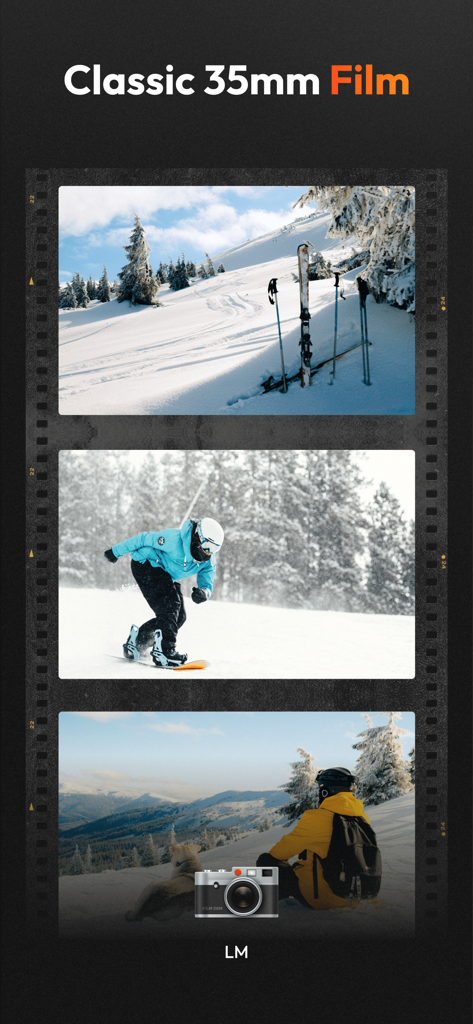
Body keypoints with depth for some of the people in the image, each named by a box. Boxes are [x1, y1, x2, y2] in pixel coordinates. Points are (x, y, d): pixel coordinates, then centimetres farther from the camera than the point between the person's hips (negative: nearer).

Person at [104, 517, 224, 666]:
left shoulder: (208, 561, -11)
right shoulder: (174, 539, -31)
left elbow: (207, 584, -14)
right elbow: (144, 539, -20)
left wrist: (203, 593, -40)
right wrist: (116, 551, -11)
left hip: (166, 577, 8)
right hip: (145, 564, -8)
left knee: (179, 616, -1)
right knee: (170, 603, -27)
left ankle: (136, 642, 10)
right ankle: (163, 650, -31)